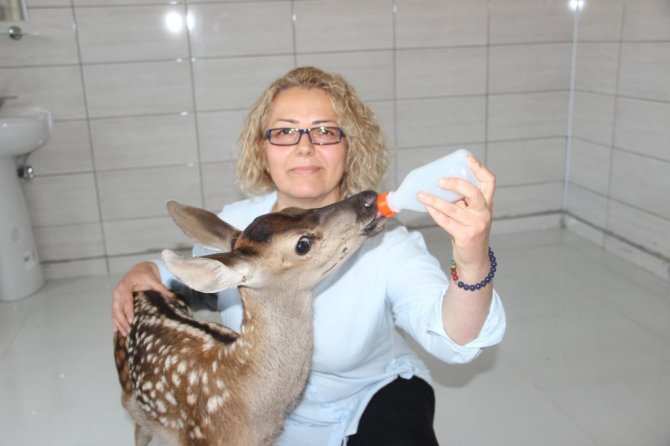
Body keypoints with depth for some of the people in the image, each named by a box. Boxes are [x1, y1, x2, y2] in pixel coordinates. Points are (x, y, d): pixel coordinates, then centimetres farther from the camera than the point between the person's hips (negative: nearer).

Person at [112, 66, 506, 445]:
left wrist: (473, 264, -65)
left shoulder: (382, 241, -28)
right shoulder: (233, 225, -16)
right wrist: (148, 272, -16)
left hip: (371, 400, -3)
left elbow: (453, 338, -43)